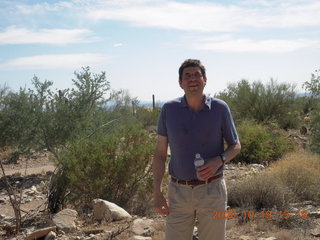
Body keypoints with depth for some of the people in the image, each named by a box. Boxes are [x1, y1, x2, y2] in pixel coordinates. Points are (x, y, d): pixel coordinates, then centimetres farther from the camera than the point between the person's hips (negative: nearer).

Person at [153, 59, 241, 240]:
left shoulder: (220, 108, -5)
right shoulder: (169, 109, -3)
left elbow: (235, 146, 6)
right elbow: (160, 153, 2)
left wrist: (219, 161, -16)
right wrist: (157, 192, -4)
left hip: (212, 190, 0)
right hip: (179, 191, 1)